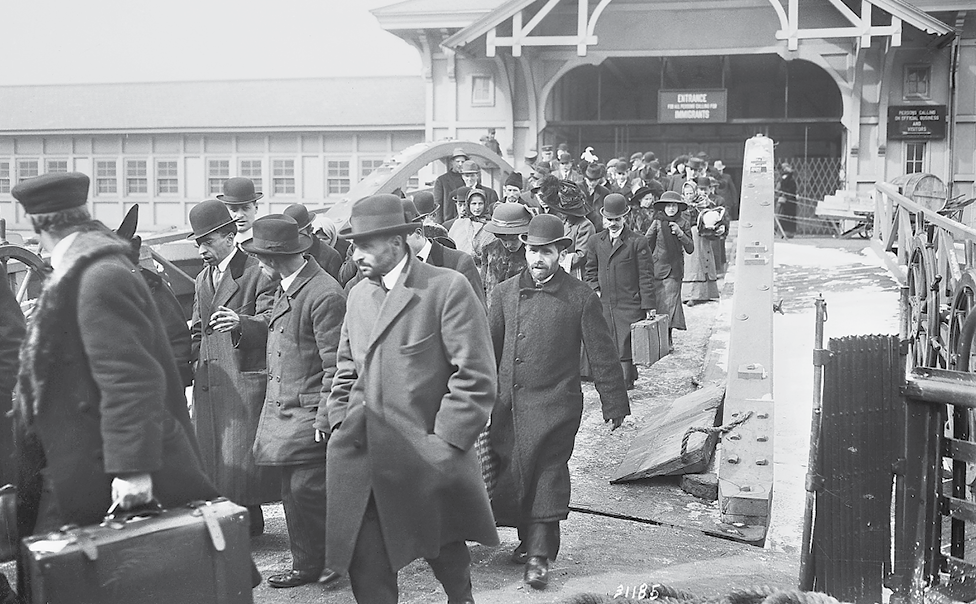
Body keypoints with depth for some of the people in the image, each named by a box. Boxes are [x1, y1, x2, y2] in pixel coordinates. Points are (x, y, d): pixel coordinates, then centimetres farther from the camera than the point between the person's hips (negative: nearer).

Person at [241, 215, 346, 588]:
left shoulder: (324, 294, -18)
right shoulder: (285, 288, 11)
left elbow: (334, 364, -18)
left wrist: (324, 417, -18)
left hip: (308, 414, -9)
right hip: (281, 410, 9)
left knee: (307, 489, -7)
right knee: (292, 491, 13)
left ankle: (335, 556, 12)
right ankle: (307, 565, 24)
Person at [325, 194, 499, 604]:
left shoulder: (448, 288, -9)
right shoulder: (358, 295, 12)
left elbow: (476, 377, -12)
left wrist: (444, 442, -14)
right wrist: (340, 424, 9)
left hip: (425, 458, -5)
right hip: (361, 458, 5)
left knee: (441, 547, 12)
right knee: (366, 567, 4)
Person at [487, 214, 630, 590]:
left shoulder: (581, 298, -4)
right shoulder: (504, 293, 6)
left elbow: (602, 354, 1)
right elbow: (489, 347, 13)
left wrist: (614, 403, 3)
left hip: (554, 405, -4)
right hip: (507, 404, 4)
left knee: (547, 473, -6)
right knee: (511, 473, 9)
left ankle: (539, 556, 0)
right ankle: (530, 540, 26)